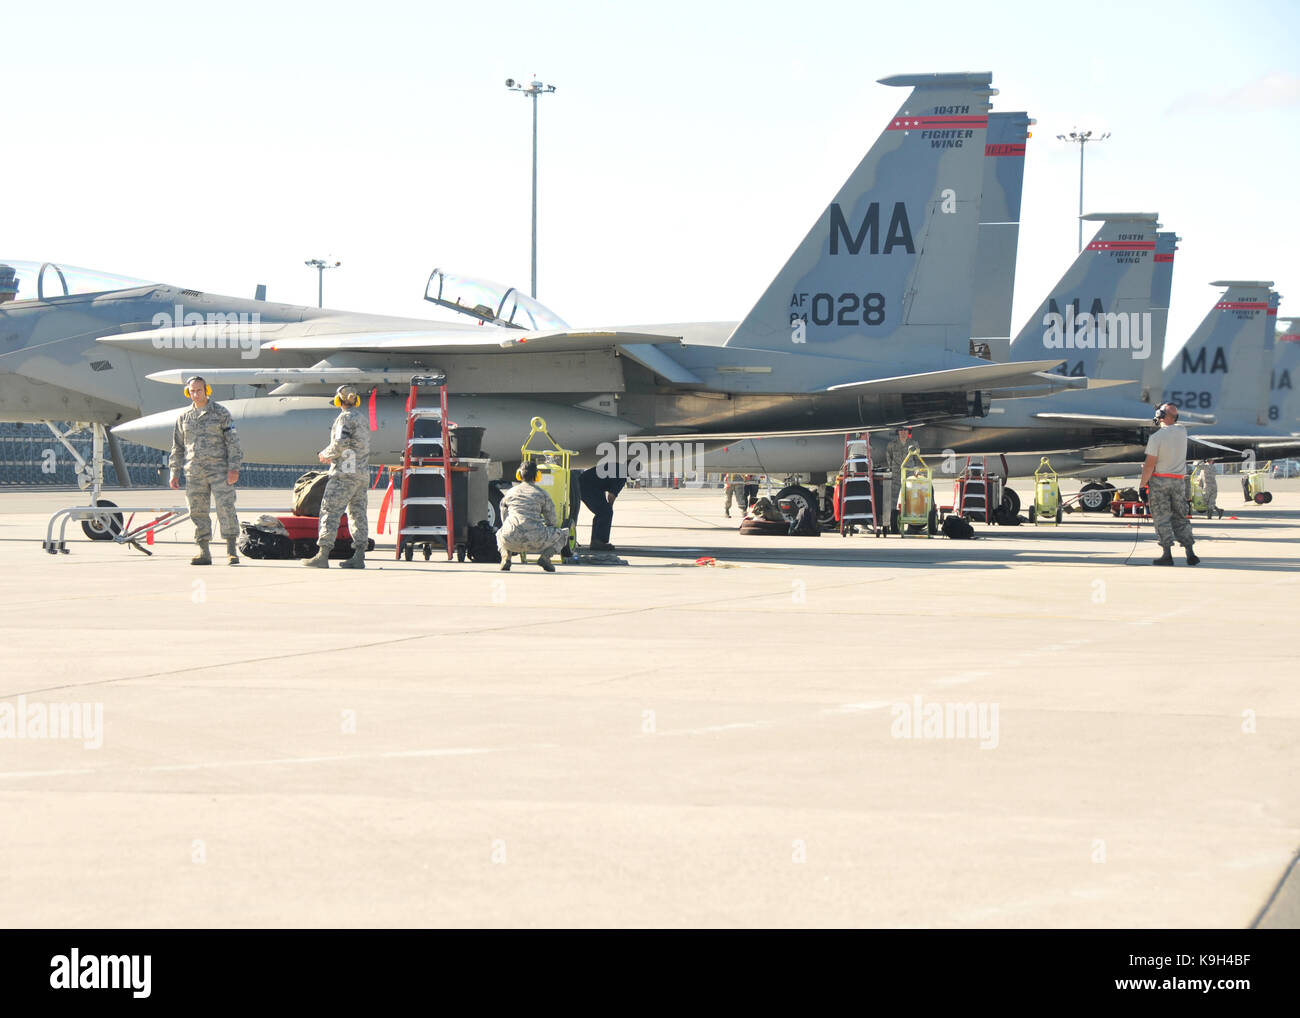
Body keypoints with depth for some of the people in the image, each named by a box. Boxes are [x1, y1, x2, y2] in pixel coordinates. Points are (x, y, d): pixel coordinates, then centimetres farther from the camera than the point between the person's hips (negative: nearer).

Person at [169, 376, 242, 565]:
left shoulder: (221, 413, 2)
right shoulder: (184, 418, 13)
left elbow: (232, 441, -1)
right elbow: (178, 447, 18)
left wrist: (234, 468, -9)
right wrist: (174, 473, 11)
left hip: (218, 469, -4)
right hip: (194, 472, 4)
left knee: (225, 507, -10)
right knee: (198, 511, 2)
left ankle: (231, 551, -9)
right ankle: (204, 553, 8)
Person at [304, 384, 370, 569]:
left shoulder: (346, 418, -10)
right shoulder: (362, 418, 16)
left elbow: (341, 443, -20)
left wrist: (326, 454, -3)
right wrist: (331, 455, 17)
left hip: (345, 473, -8)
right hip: (362, 473, 8)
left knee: (330, 512, -6)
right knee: (357, 513, 9)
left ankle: (323, 555, -10)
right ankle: (359, 557, 5)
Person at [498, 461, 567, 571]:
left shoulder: (510, 493, 21)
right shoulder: (542, 493, 13)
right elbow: (552, 521, 14)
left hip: (510, 541, 3)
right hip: (535, 540, -3)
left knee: (500, 533, 39)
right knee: (562, 535, 22)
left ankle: (506, 556, 7)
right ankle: (545, 556, -5)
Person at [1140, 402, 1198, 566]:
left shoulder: (1156, 437, -15)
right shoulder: (1182, 431, 1)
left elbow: (1150, 465, -15)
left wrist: (1142, 484, -8)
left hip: (1159, 480, -5)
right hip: (1179, 481, 5)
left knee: (1162, 519, 0)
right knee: (1180, 518, 12)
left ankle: (1167, 555, -5)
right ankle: (1190, 554, 9)